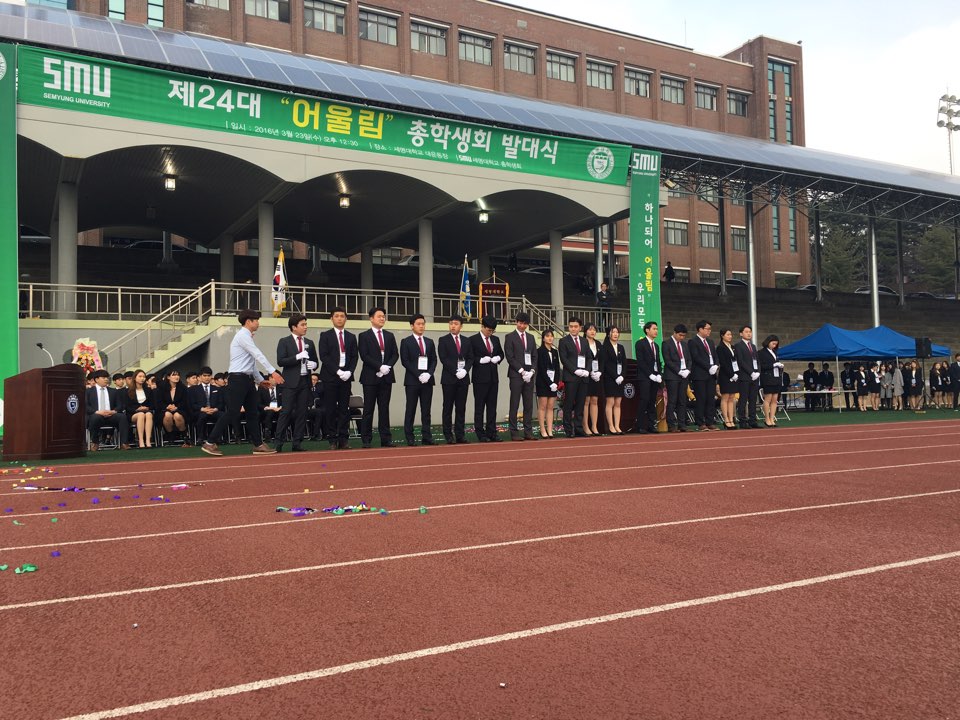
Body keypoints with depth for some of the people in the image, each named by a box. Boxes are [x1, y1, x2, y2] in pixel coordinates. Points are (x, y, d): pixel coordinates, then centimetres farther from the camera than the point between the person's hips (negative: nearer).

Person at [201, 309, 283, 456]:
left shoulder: (247, 336, 17)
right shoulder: (243, 335, -13)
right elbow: (258, 355, -21)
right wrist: (273, 372, -26)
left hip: (247, 379, 10)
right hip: (238, 379, -10)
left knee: (253, 413, 9)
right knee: (232, 413, -8)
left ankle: (258, 445, 12)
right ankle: (210, 443, -1)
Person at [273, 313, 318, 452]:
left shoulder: (309, 343, 15)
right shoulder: (284, 342, 1)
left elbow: (315, 361, 21)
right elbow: (280, 361, -10)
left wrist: (314, 364, -2)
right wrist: (297, 357, -18)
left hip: (305, 381, 5)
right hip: (291, 382, -5)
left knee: (302, 412, 4)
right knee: (286, 411, -7)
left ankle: (297, 443, 9)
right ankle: (278, 443, -3)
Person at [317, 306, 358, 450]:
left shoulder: (351, 337, 14)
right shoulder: (325, 336, 4)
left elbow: (355, 357, 10)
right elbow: (323, 356, -5)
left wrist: (349, 371, -7)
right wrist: (337, 371, -13)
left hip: (346, 377, 3)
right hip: (330, 377, -3)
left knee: (344, 409, 2)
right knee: (330, 409, -1)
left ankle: (344, 439, 5)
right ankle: (332, 440, 3)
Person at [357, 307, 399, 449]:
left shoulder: (390, 336, 14)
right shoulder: (364, 336, 0)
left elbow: (395, 354, 8)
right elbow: (364, 356, -9)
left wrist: (388, 366, -10)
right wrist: (380, 367, -16)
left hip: (386, 376, 4)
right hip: (370, 377, -4)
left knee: (384, 409, 6)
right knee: (368, 409, -1)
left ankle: (385, 439, 8)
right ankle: (366, 439, 3)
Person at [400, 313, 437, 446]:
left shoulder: (430, 342, 15)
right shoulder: (406, 342, 2)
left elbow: (434, 360, 11)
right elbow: (405, 361, -6)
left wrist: (429, 373, -8)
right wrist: (418, 375, -14)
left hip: (427, 380, 4)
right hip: (412, 380, -4)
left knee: (426, 410, 4)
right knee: (410, 410, 0)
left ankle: (426, 437, 6)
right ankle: (409, 438, 3)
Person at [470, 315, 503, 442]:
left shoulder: (496, 339, 13)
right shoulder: (473, 340, -4)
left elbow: (501, 353, 23)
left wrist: (498, 358, 1)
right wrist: (481, 360, -17)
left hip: (493, 377, 6)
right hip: (480, 378, -5)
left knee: (492, 406, 8)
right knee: (479, 407, 0)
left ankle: (492, 433, 13)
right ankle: (480, 434, 4)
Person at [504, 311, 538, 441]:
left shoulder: (531, 338, 16)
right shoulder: (510, 337, 0)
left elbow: (534, 356, 14)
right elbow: (509, 357, -7)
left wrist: (532, 371, -3)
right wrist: (522, 371, -12)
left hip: (529, 375, 5)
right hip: (516, 375, -5)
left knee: (529, 405, 5)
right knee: (514, 405, -3)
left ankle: (528, 432, 8)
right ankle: (514, 433, -1)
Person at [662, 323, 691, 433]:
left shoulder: (684, 344, 17)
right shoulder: (666, 344, -3)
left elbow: (689, 359, 16)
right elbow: (667, 361, -10)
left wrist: (687, 370, -2)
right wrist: (679, 371, -14)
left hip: (684, 375, 6)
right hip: (672, 376, -6)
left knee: (683, 401, 5)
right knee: (672, 401, -6)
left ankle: (682, 424, 7)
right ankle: (671, 426, -4)